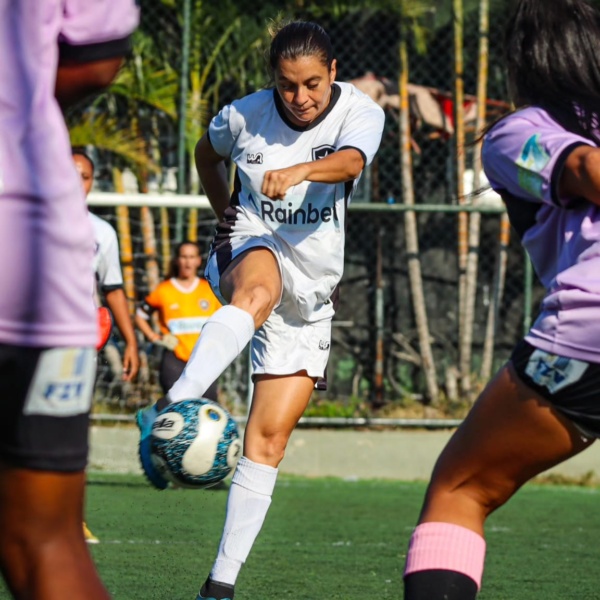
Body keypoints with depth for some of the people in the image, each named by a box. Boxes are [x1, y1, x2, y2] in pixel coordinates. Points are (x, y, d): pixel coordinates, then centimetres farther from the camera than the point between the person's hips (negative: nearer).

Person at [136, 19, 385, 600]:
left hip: (310, 295, 1)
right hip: (249, 249, -1)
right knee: (260, 290, -41)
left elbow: (350, 161, -32)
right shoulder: (245, 116, -3)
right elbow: (207, 151, 21)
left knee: (269, 437, -5)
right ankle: (167, 410, -62)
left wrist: (300, 171, -51)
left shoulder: (360, 112, -8)